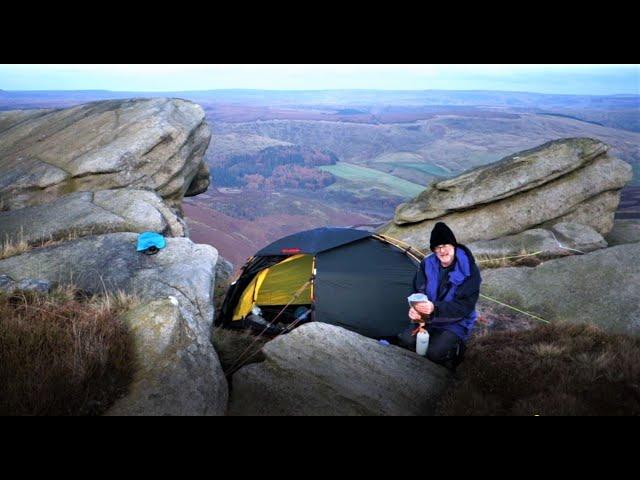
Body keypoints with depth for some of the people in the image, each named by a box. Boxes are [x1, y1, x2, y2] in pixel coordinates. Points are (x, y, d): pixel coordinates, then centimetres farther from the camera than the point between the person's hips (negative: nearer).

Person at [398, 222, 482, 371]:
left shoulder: (468, 269, -19)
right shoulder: (427, 265, -5)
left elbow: (465, 305, -22)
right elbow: (418, 291, -3)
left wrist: (435, 308, -36)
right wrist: (416, 308, -27)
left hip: (456, 323, -4)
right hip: (429, 319, 4)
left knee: (435, 352, -27)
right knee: (405, 339, -19)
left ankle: (455, 348, 7)